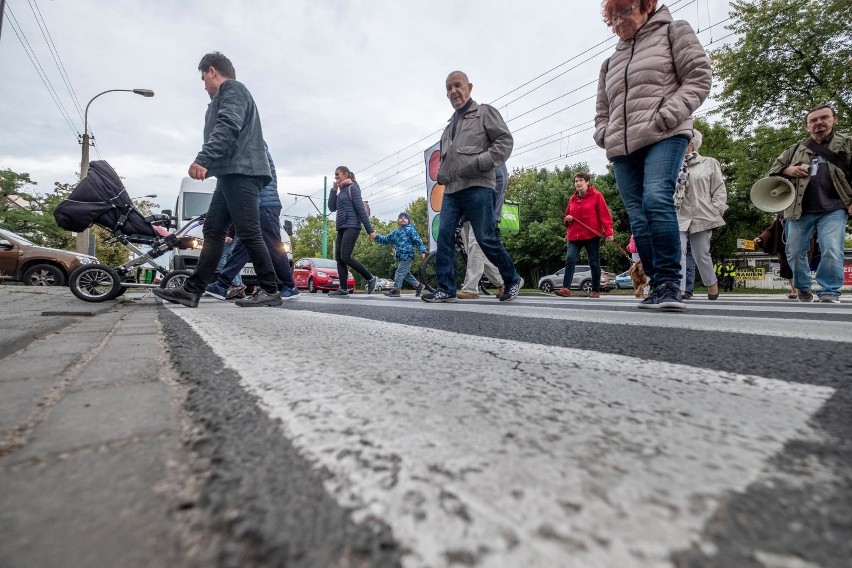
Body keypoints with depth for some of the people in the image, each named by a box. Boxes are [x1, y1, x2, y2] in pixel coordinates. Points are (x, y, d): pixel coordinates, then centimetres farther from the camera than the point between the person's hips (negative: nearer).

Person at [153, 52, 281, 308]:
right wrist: (209, 164, 23)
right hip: (232, 174, 10)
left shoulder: (233, 89, 2)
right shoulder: (225, 96, 34)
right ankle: (192, 290, 5)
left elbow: (227, 128, -15)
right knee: (213, 230, 4)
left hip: (241, 173, -10)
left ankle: (270, 291, -8)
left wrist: (204, 159, -24)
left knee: (248, 233, -12)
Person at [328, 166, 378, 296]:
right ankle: (343, 289, 0)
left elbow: (361, 209, -9)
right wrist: (334, 190, 6)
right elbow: (332, 208, 14)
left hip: (351, 227, -8)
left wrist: (370, 230, -15)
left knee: (345, 257, -16)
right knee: (339, 259, 0)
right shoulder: (341, 192, 22)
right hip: (342, 229, 8)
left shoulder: (352, 188, -2)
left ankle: (370, 278, -5)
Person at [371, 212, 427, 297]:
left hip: (407, 255, -8)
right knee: (406, 273, 13)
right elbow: (386, 239, 23)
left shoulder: (410, 229, -1)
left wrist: (422, 251, -14)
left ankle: (396, 289, -7)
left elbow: (418, 240, -6)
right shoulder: (395, 232, 19)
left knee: (400, 272, -10)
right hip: (400, 257, 8)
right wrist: (376, 237, 11)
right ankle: (418, 285, 26)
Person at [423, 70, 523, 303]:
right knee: (444, 236, -6)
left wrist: (479, 163, -14)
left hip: (477, 186, -6)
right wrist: (441, 174, 15)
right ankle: (446, 289, -3)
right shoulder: (450, 124, 28)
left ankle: (513, 279, 12)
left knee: (486, 238, -8)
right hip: (451, 190, 7)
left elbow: (505, 140, -2)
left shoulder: (484, 112, 10)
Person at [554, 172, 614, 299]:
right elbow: (566, 219, 23)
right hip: (574, 235, 3)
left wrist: (608, 232, -16)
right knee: (569, 259, -15)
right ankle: (566, 288, -18)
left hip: (592, 235, -3)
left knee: (594, 262, 4)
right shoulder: (572, 199, 14)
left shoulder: (596, 195, 1)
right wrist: (567, 219, -1)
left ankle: (596, 290, 14)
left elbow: (605, 214, -6)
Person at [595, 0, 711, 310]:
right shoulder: (611, 62, 29)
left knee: (656, 199, -28)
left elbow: (698, 78, 3)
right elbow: (602, 111, 31)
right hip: (622, 150, 5)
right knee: (638, 220, -3)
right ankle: (659, 286, 1)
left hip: (664, 137, -5)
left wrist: (666, 116, -11)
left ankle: (669, 283, -22)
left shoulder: (673, 32, 15)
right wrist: (604, 135, 9)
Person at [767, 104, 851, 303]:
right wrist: (788, 170, -4)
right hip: (800, 210, 3)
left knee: (832, 251, -16)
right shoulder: (795, 149, 15)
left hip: (833, 209, -2)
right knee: (795, 252, 6)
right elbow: (773, 169, 19)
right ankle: (803, 289, 24)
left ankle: (830, 291, -4)